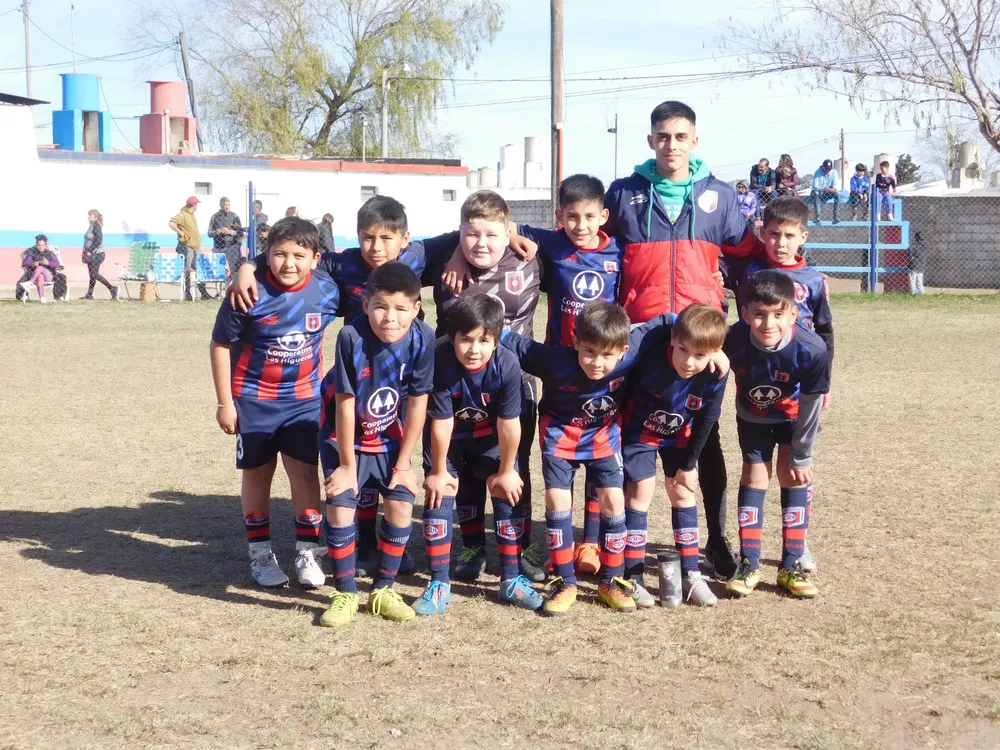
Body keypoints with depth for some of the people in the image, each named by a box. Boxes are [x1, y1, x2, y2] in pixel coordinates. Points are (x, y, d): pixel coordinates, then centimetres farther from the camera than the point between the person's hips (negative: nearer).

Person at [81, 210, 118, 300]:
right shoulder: (92, 225, 15)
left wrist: (89, 251, -21)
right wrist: (86, 251, 12)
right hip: (92, 254, 10)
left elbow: (98, 241, -22)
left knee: (94, 274, -10)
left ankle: (112, 289, -8)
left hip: (96, 254, -10)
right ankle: (89, 294, 12)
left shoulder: (96, 226, -13)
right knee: (92, 275, 9)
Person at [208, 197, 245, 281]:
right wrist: (216, 232, -14)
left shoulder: (234, 216, 5)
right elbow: (209, 233, 7)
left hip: (232, 247, -1)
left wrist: (230, 232, -15)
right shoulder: (214, 217, 8)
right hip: (219, 248, 1)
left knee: (234, 270, -6)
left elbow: (241, 233, 2)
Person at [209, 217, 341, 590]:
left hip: (304, 398, 2)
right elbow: (221, 345, -11)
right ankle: (260, 553, 20)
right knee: (257, 472, 9)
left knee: (305, 471, 3)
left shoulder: (327, 292, -12)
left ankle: (307, 551, 13)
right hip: (254, 399, -2)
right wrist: (225, 402, -9)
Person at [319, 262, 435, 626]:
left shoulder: (422, 339, -23)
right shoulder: (351, 337, -29)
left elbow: (417, 404, -14)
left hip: (389, 437, 2)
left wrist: (403, 463, -9)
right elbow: (345, 404, -21)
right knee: (340, 505, -12)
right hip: (345, 435, -2)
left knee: (402, 503, -7)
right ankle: (345, 593, 4)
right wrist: (347, 464, -14)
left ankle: (382, 590, 11)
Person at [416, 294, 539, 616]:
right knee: (439, 498, -9)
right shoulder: (441, 362, -35)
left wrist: (506, 471, -13)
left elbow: (509, 423, -22)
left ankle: (512, 581, 11)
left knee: (508, 496, -2)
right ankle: (439, 585, 0)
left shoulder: (507, 365, -33)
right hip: (447, 438, -1)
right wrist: (438, 471, -15)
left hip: (490, 436, 1)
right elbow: (441, 423, -25)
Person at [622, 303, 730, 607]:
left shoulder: (716, 376, -27)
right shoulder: (652, 360, -36)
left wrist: (690, 464, -4)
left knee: (683, 492, 4)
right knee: (641, 492, -7)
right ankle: (633, 576, -2)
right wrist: (619, 434, -9)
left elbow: (706, 420, -11)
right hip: (640, 431, -3)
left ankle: (690, 573, 12)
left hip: (679, 436, 3)